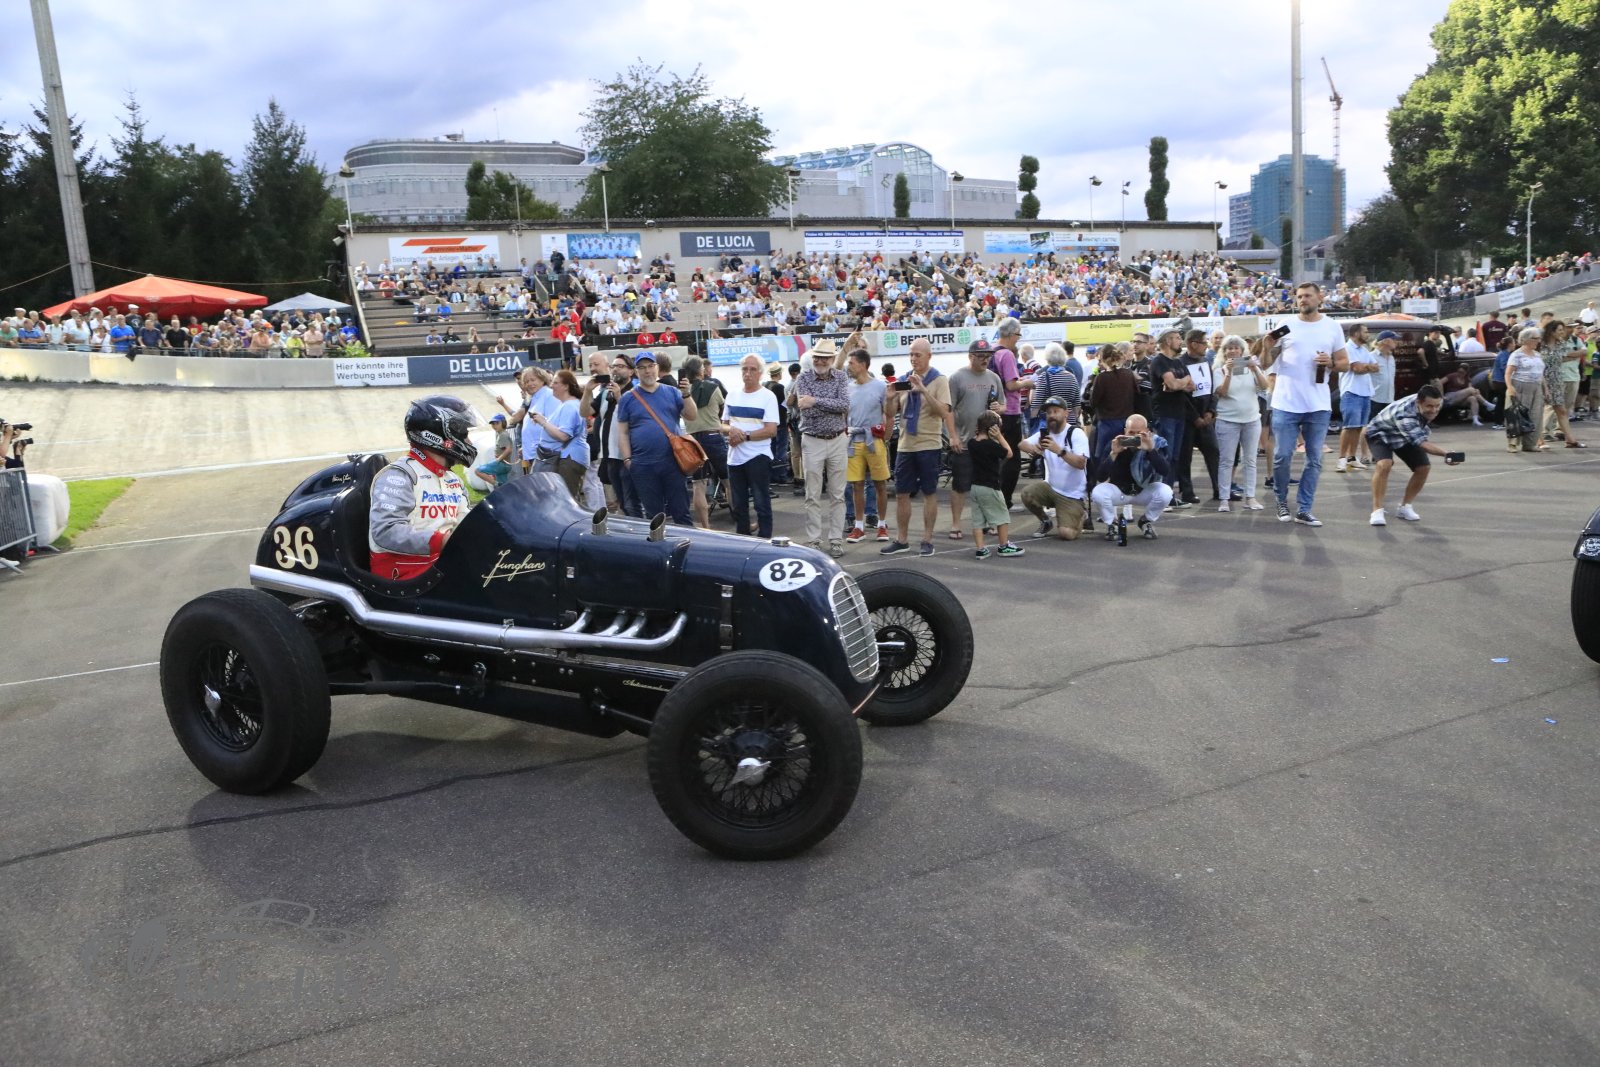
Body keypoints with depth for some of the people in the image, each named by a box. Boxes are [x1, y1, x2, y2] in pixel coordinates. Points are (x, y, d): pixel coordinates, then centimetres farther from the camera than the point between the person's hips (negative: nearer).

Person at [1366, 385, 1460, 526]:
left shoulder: (1437, 403, -23)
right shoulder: (1404, 415, -47)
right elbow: (1422, 444, -52)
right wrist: (1445, 454, -68)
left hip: (1406, 436, 7)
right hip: (1381, 435, -7)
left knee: (1423, 468, -5)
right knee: (1384, 465, -32)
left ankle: (1404, 507, 13)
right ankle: (1377, 510, -26)